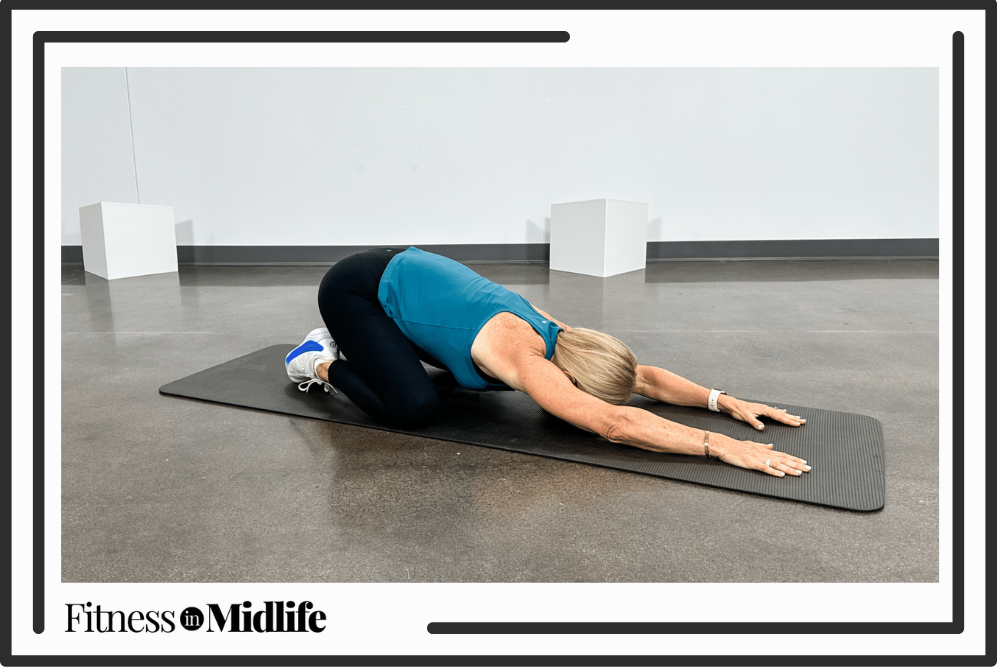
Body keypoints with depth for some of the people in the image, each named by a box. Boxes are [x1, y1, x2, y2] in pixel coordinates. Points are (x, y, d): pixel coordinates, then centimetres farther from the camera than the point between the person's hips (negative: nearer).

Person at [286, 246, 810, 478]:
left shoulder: (559, 339, -11)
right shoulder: (520, 354, -34)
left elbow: (646, 378, -3)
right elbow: (615, 424, -43)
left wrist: (724, 400, -12)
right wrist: (721, 446, -42)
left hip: (406, 271, 8)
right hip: (356, 287, -8)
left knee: (469, 366, 18)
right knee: (413, 407, -24)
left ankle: (356, 344, 29)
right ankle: (321, 362, 5)